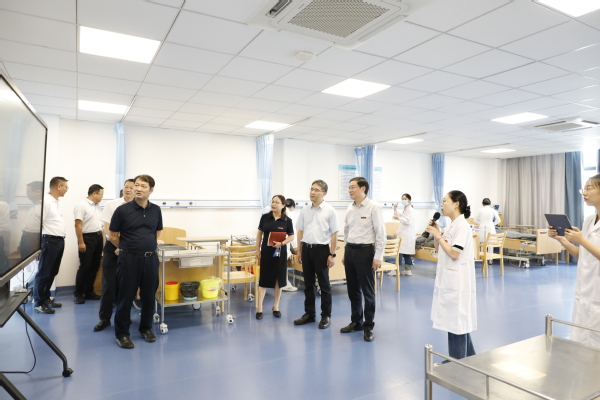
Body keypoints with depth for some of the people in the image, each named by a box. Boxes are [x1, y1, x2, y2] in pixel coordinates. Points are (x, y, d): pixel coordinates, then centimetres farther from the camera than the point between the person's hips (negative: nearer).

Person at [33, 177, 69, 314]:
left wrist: (61, 236, 17)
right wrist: (40, 242, -12)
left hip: (60, 241, 9)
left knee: (52, 272, 16)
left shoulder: (56, 202, 15)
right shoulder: (45, 200, -14)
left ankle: (46, 298, 27)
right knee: (44, 273, -1)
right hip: (50, 241, -9)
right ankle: (39, 303, 8)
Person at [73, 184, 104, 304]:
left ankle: (89, 292, 20)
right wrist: (81, 242, -20)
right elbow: (78, 225, -16)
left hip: (98, 238, 8)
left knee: (94, 266, 10)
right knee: (85, 267, -3)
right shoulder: (82, 206, -11)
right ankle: (78, 294, 9)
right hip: (88, 238, -8)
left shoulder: (98, 207, 14)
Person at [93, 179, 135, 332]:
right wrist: (118, 244, -12)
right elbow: (106, 227, -1)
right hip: (113, 246, 0)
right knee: (109, 283, 2)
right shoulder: (112, 204, 0)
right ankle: (104, 318, 13)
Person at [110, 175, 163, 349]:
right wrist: (125, 248, 12)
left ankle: (146, 328, 28)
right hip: (129, 258, -3)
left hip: (150, 258, 3)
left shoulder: (156, 210, 4)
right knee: (126, 297, 4)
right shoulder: (122, 210, -6)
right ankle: (122, 333, 18)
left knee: (149, 296, 11)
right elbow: (112, 236, 3)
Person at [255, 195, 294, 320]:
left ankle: (276, 306, 22)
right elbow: (260, 233, 6)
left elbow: (291, 236, 0)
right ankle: (260, 307, 12)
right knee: (264, 279, 3)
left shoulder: (287, 220, -5)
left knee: (279, 279, 8)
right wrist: (257, 250, 3)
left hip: (280, 253, 0)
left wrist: (282, 243, -18)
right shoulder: (265, 217, -2)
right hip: (266, 252, 0)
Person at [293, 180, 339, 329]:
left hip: (321, 249, -5)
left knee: (324, 284, 6)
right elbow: (300, 231, 13)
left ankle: (326, 316, 20)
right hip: (306, 249, 5)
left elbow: (334, 234, -7)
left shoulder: (330, 211, -7)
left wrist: (332, 254, -11)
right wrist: (299, 251, 12)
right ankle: (309, 313, 27)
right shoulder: (304, 210, 7)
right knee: (308, 283, 14)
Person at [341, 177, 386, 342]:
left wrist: (378, 257, -14)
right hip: (350, 250, 7)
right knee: (352, 290, 15)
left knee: (368, 291, 3)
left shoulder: (373, 207, -11)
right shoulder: (350, 208, 8)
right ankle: (356, 322, 32)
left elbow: (381, 234, -12)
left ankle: (369, 327, 18)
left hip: (365, 251, -6)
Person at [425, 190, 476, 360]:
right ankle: (468, 357, 34)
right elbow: (439, 250, 17)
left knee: (456, 321, 0)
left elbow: (454, 254, -22)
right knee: (457, 320, 19)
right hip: (448, 279, 10)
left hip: (457, 281, -10)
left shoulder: (462, 226, -16)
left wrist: (438, 235, -17)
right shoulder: (451, 226, 11)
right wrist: (436, 233, 4)